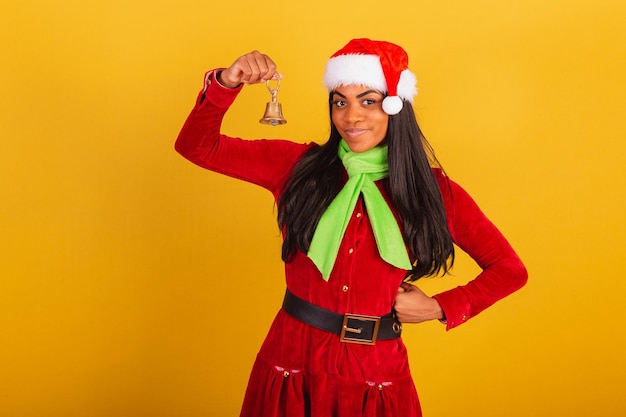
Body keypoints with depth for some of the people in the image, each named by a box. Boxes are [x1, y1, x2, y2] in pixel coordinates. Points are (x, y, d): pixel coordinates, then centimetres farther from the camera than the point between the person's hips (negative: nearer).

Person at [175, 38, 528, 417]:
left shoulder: (433, 191, -3)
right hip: (291, 370, 1)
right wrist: (226, 83, -22)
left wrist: (440, 308, -5)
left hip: (377, 378, 0)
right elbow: (197, 146, -6)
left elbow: (510, 269, 6)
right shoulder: (299, 166, -3)